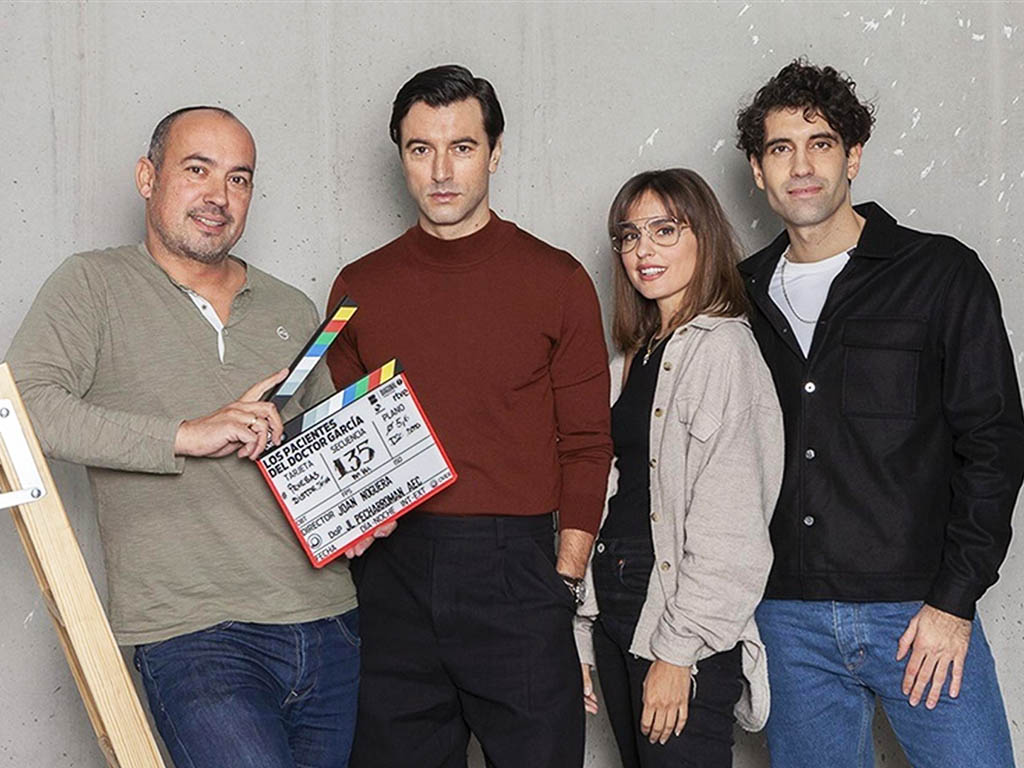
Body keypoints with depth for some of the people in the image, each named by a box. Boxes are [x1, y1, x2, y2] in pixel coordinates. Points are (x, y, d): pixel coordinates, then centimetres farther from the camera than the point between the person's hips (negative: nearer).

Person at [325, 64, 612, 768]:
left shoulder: (557, 281, 3)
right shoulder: (360, 287, 9)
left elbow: (586, 446, 2)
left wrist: (564, 580, -4)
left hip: (514, 572, -2)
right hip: (391, 572, 2)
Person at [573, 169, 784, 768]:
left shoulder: (722, 347, -10)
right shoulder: (635, 358, 14)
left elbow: (728, 532, -16)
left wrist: (676, 652, -17)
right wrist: (582, 642, 10)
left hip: (690, 628, -8)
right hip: (614, 611, 8)